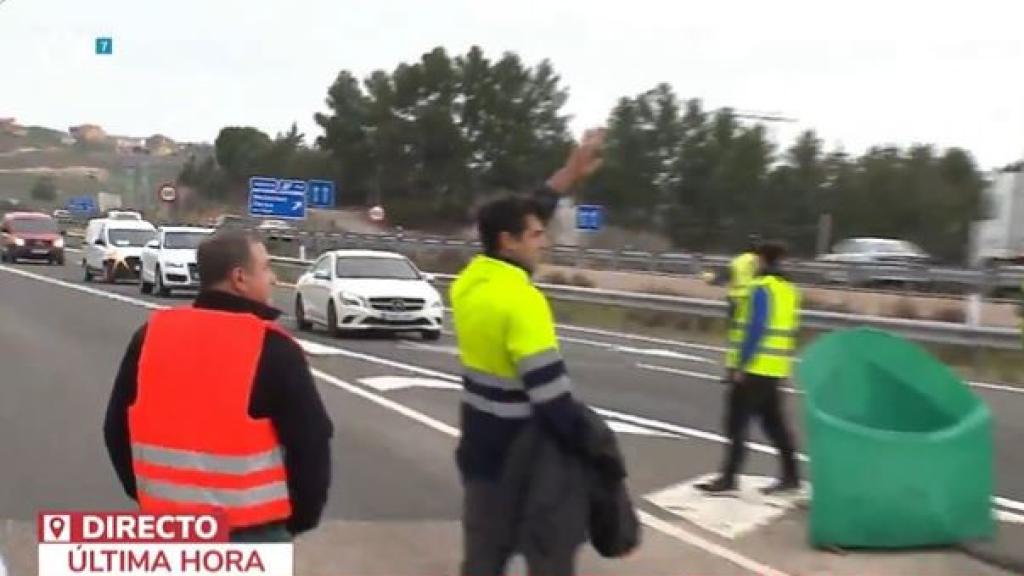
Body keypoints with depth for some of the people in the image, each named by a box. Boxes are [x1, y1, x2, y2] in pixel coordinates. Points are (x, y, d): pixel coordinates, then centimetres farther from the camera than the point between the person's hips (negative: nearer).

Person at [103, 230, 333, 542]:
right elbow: (310, 441, -10)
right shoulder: (273, 349, -13)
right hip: (251, 531, -5)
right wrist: (302, 516, 5)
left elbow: (117, 427, 11)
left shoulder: (151, 336, 3)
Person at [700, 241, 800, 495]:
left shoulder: (762, 288, -13)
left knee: (736, 422, -3)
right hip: (775, 368, 9)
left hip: (756, 367, -9)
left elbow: (756, 329, -20)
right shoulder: (789, 289, 14)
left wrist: (742, 365, -18)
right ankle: (790, 475, 20)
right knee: (774, 422, 16)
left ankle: (729, 478, -1)